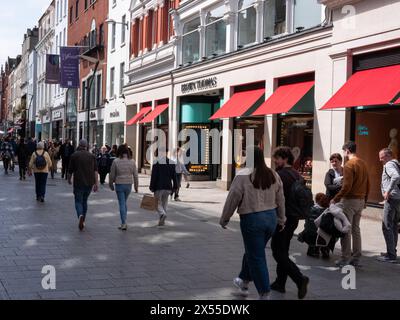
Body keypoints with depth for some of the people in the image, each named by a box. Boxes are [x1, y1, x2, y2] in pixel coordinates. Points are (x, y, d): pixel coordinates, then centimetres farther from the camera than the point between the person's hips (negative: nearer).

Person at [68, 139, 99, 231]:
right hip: (89, 183, 3)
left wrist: (69, 179, 19)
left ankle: (80, 215, -26)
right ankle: (83, 221, 24)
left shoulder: (74, 155, -2)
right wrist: (96, 183, -1)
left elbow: (70, 170, 2)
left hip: (78, 183, -3)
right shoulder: (92, 156, 5)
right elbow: (96, 171, -2)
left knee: (78, 201, 2)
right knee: (85, 201, 18)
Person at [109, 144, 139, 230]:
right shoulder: (132, 161, -2)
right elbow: (135, 175, 1)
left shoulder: (116, 161, -9)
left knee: (122, 204, 2)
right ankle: (124, 222, 22)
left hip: (119, 185, -3)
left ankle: (124, 223, -3)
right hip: (129, 185, 3)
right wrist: (136, 187, 10)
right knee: (124, 203, 18)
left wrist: (111, 185, 12)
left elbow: (112, 175, -3)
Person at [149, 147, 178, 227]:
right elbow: (174, 176, 6)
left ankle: (162, 214, -22)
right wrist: (174, 187, 11)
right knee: (164, 203, 14)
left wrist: (151, 187, -7)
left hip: (159, 187, -4)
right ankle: (162, 221, 14)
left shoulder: (156, 162, -8)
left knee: (158, 203, 6)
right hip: (168, 187, 4)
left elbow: (153, 176, -11)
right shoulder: (171, 163, 6)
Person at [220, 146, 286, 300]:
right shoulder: (273, 175, 4)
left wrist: (224, 219, 3)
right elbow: (280, 200, 10)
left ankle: (264, 294, 6)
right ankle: (244, 282, 39)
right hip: (271, 218, 6)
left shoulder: (243, 175, -14)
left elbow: (232, 199, -10)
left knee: (256, 256, 4)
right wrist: (281, 219, 21)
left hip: (252, 219, -6)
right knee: (252, 251, 23)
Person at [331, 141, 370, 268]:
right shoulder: (363, 164, 10)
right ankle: (356, 258, 17)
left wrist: (336, 199, -12)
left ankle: (345, 259, 1)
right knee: (356, 229, 14)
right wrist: (364, 200, 22)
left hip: (350, 200, -8)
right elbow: (367, 184, 14)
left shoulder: (349, 165, -14)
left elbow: (347, 186, -20)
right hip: (361, 200, 8)